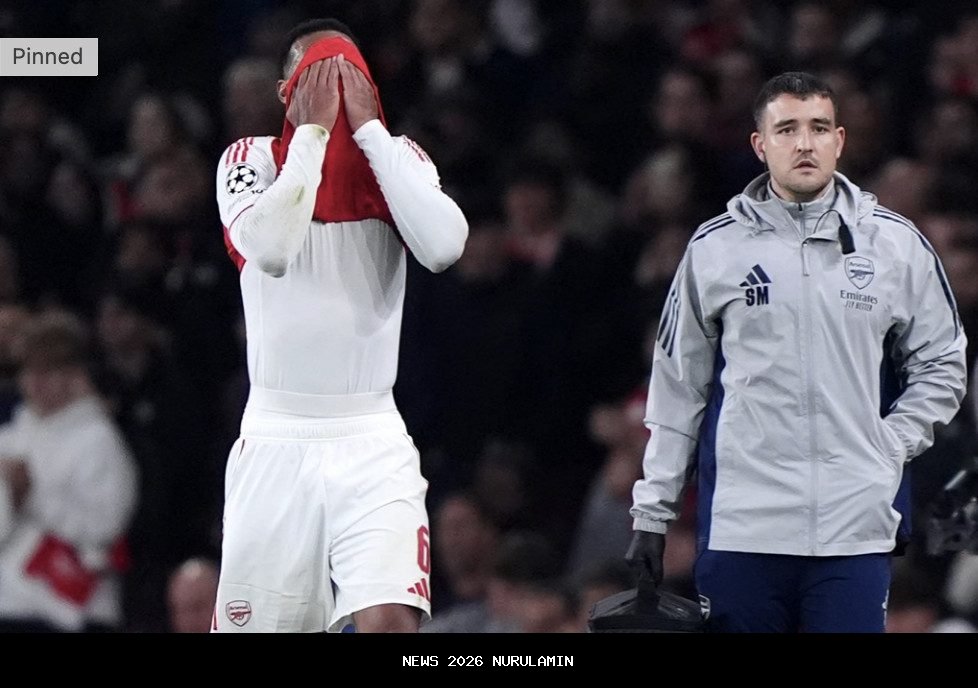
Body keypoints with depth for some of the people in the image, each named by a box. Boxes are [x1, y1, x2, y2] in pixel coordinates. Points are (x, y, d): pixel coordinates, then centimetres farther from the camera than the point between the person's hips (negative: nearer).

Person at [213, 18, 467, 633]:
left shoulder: (397, 158, 6)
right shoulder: (253, 160, 2)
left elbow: (444, 247, -14)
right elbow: (271, 249, -19)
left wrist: (368, 126, -10)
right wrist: (313, 129, -13)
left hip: (372, 443, 0)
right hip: (275, 439, 0)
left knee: (390, 620, -19)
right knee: (248, 626, 5)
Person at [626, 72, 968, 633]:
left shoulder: (895, 244, 7)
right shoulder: (715, 249, 6)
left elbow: (942, 365, 14)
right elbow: (678, 384, 11)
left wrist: (889, 448, 0)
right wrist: (652, 512, 10)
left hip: (854, 529, 0)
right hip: (740, 526, 0)